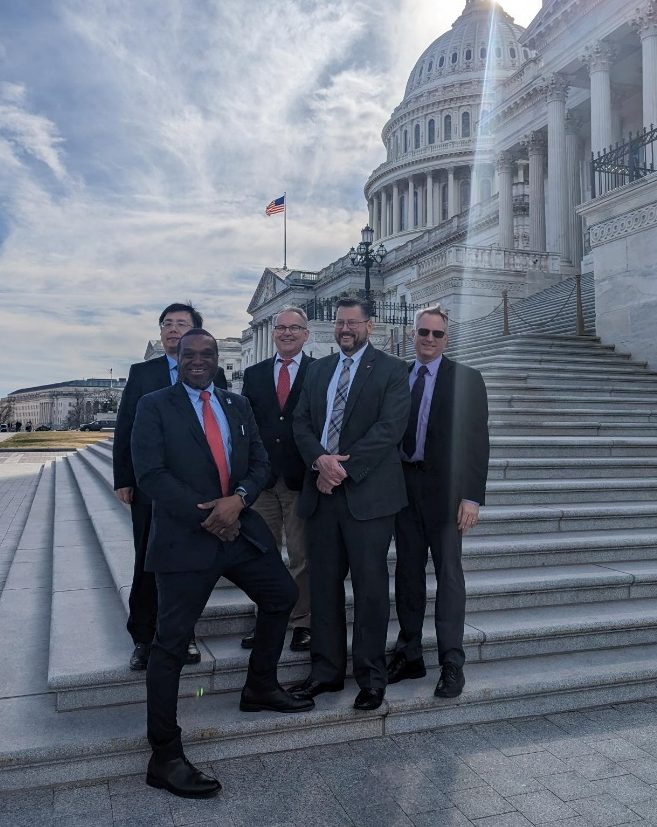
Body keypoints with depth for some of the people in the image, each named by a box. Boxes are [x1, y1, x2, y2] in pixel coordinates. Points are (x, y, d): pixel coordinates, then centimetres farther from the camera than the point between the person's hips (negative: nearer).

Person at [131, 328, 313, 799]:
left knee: (282, 594, 17)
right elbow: (150, 473, -12)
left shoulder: (238, 405, 12)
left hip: (240, 527, 6)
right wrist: (205, 516, -16)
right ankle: (165, 757, 9)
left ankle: (260, 688, 37)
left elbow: (260, 463, 7)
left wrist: (238, 499, -14)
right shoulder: (154, 406, -3)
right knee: (172, 642, -3)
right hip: (185, 536, -6)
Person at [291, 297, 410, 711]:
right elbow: (302, 422, 9)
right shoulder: (318, 369, 16)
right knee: (324, 583, 10)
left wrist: (345, 466, -15)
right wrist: (320, 460, -11)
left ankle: (371, 676, 18)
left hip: (367, 492, -4)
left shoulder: (391, 369, 0)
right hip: (323, 490, 5)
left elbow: (390, 427, -11)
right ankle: (327, 670, 23)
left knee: (370, 585, 3)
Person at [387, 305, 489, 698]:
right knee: (408, 573, 11)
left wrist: (472, 496, -14)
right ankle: (410, 655, 24)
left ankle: (452, 663, 12)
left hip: (443, 488, -4)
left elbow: (477, 440, -6)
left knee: (449, 572, 1)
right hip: (403, 485, 4)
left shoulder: (466, 379, -1)